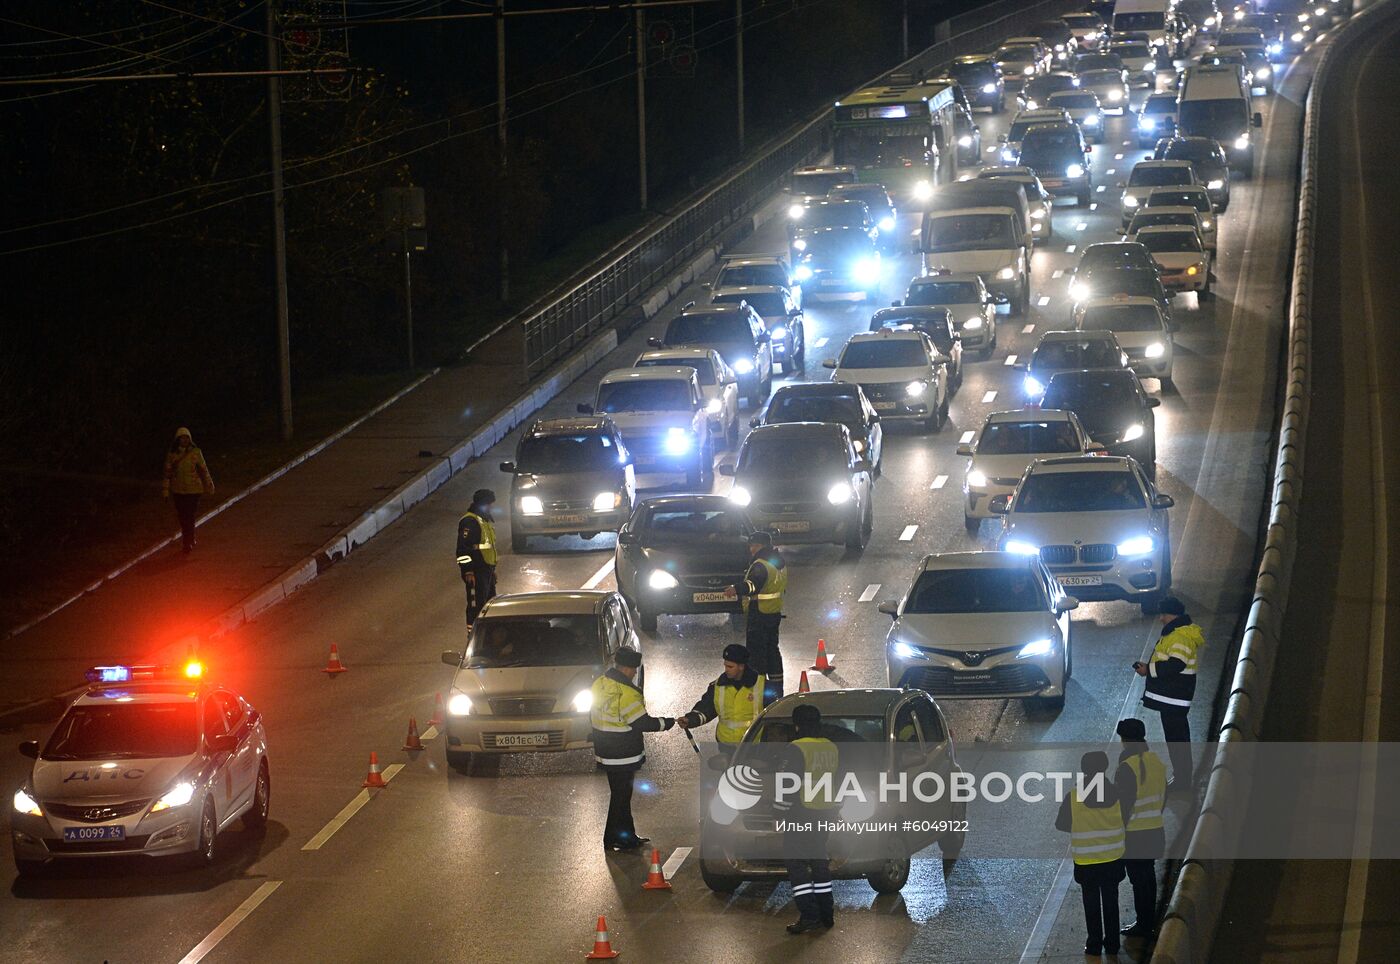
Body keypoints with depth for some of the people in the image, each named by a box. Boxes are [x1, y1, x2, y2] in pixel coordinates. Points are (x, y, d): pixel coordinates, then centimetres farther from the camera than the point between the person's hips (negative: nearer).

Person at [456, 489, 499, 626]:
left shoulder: (485, 519, 17)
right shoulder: (469, 521, -15)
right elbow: (463, 549, -20)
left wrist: (493, 569, 26)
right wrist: (468, 572, -23)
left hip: (487, 570, 10)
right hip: (476, 572, -10)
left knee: (490, 602, 14)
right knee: (477, 604, -8)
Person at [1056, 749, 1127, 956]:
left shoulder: (1074, 796, -16)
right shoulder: (1116, 793, -12)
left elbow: (1061, 824, -6)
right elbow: (1125, 822, 0)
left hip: (1085, 861, -1)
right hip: (1113, 859, 1)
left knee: (1091, 904, 12)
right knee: (1111, 902, 14)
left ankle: (1094, 943, 16)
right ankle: (1112, 943, 19)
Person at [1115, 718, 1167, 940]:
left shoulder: (1127, 767, -22)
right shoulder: (1156, 761, 3)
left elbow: (1125, 804, -22)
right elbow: (1163, 795, 13)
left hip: (1133, 834, -8)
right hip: (1155, 831, 8)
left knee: (1139, 879, 2)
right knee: (1148, 876, 18)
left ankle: (1143, 925, 9)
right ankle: (1149, 921, 27)